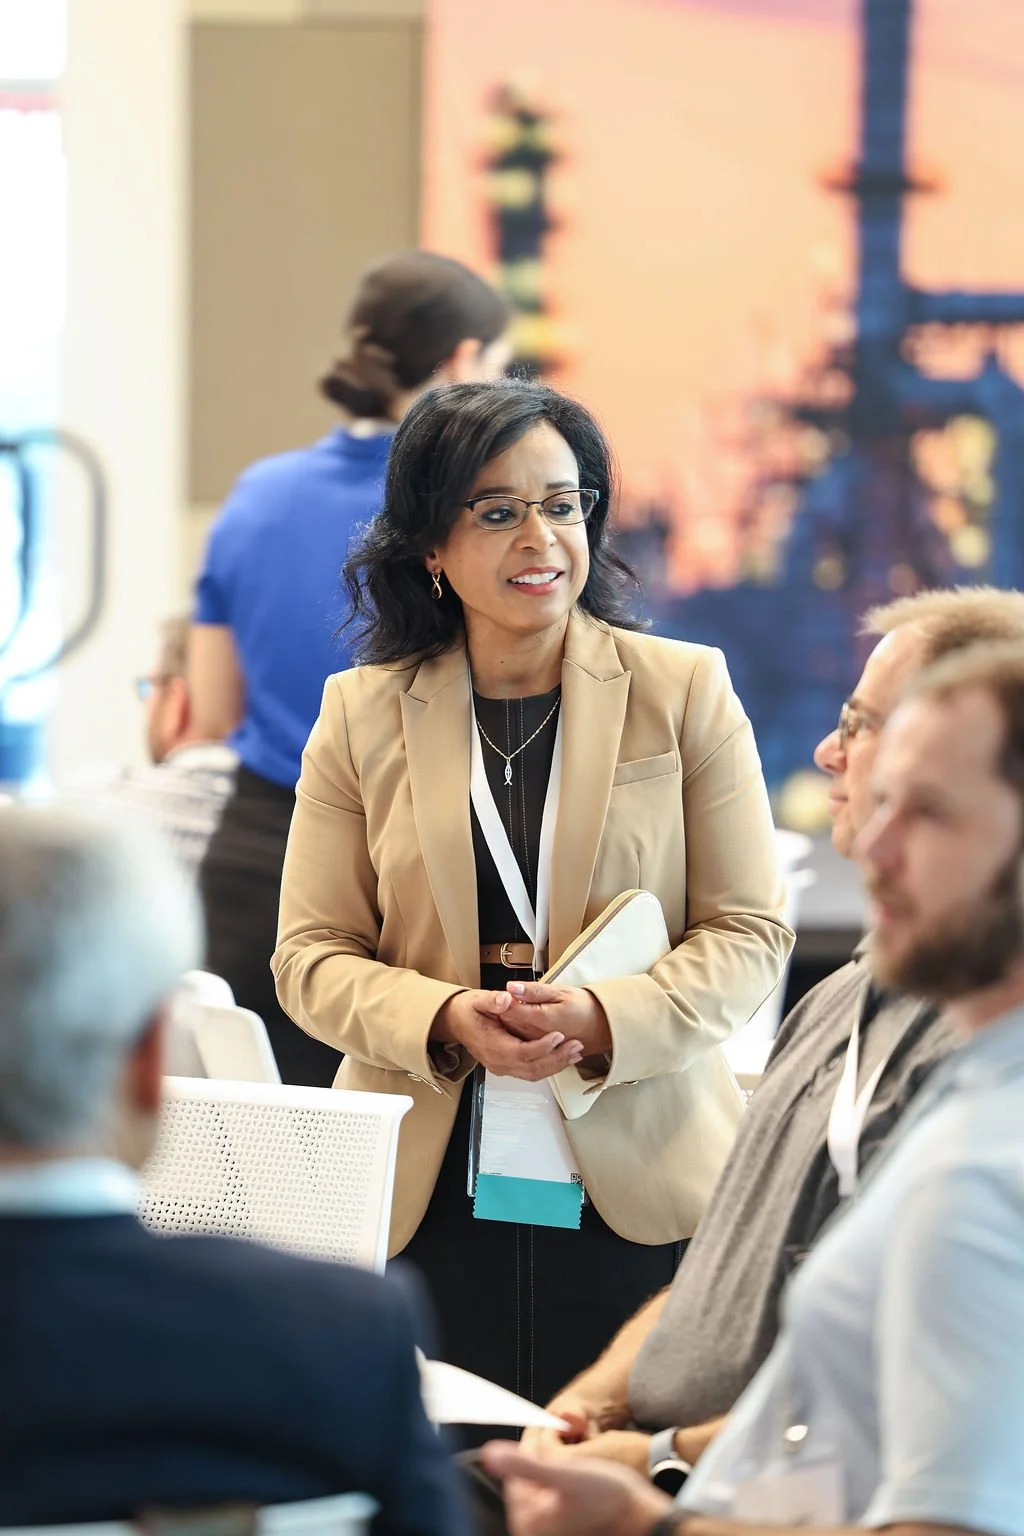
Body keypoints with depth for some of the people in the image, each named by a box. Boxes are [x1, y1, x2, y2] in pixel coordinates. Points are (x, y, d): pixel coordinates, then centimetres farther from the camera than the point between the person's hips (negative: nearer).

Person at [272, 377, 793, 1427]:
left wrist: (607, 1018, -15)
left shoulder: (684, 691, 6)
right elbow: (312, 957, 7)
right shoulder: (363, 713, 9)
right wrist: (445, 1019, -13)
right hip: (423, 1210, 1)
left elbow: (752, 934, 3)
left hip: (640, 1201, -1)